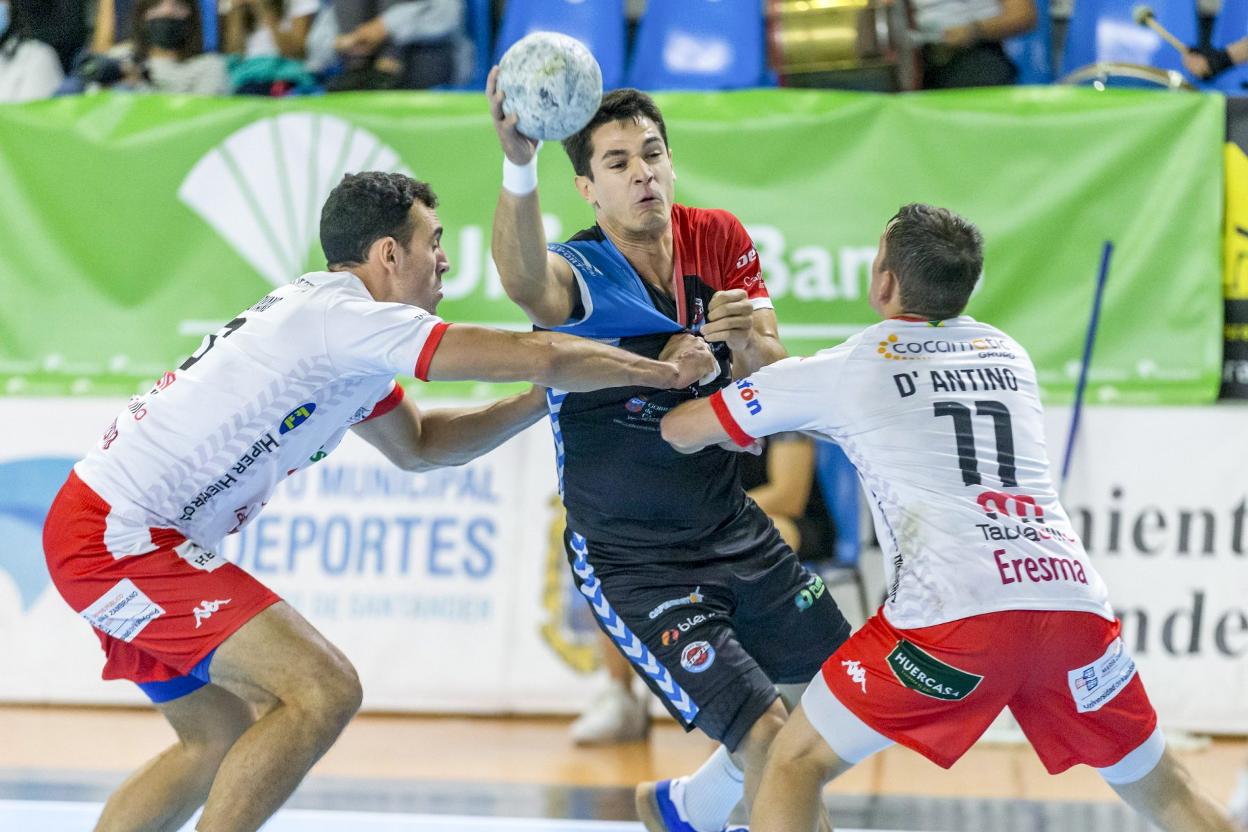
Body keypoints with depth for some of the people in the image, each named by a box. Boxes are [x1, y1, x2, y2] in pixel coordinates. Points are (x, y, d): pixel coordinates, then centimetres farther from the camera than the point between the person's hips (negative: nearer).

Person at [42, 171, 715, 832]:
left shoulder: (347, 341, 15)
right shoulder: (344, 313, -16)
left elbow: (418, 445, 30)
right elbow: (538, 355, -16)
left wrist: (547, 398, 20)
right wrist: (664, 369, -3)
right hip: (114, 536, -11)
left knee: (221, 744, 20)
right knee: (322, 691, -16)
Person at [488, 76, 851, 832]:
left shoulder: (721, 241, -4)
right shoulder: (581, 275, -21)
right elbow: (524, 280, -47)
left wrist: (750, 347, -33)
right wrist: (519, 160, -66)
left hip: (735, 533, 7)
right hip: (633, 564, -7)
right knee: (769, 737, -17)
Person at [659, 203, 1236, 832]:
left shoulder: (843, 371, 12)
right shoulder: (1010, 356, 25)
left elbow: (680, 430, 21)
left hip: (955, 616, -4)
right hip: (1075, 600, 4)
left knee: (796, 765, 10)